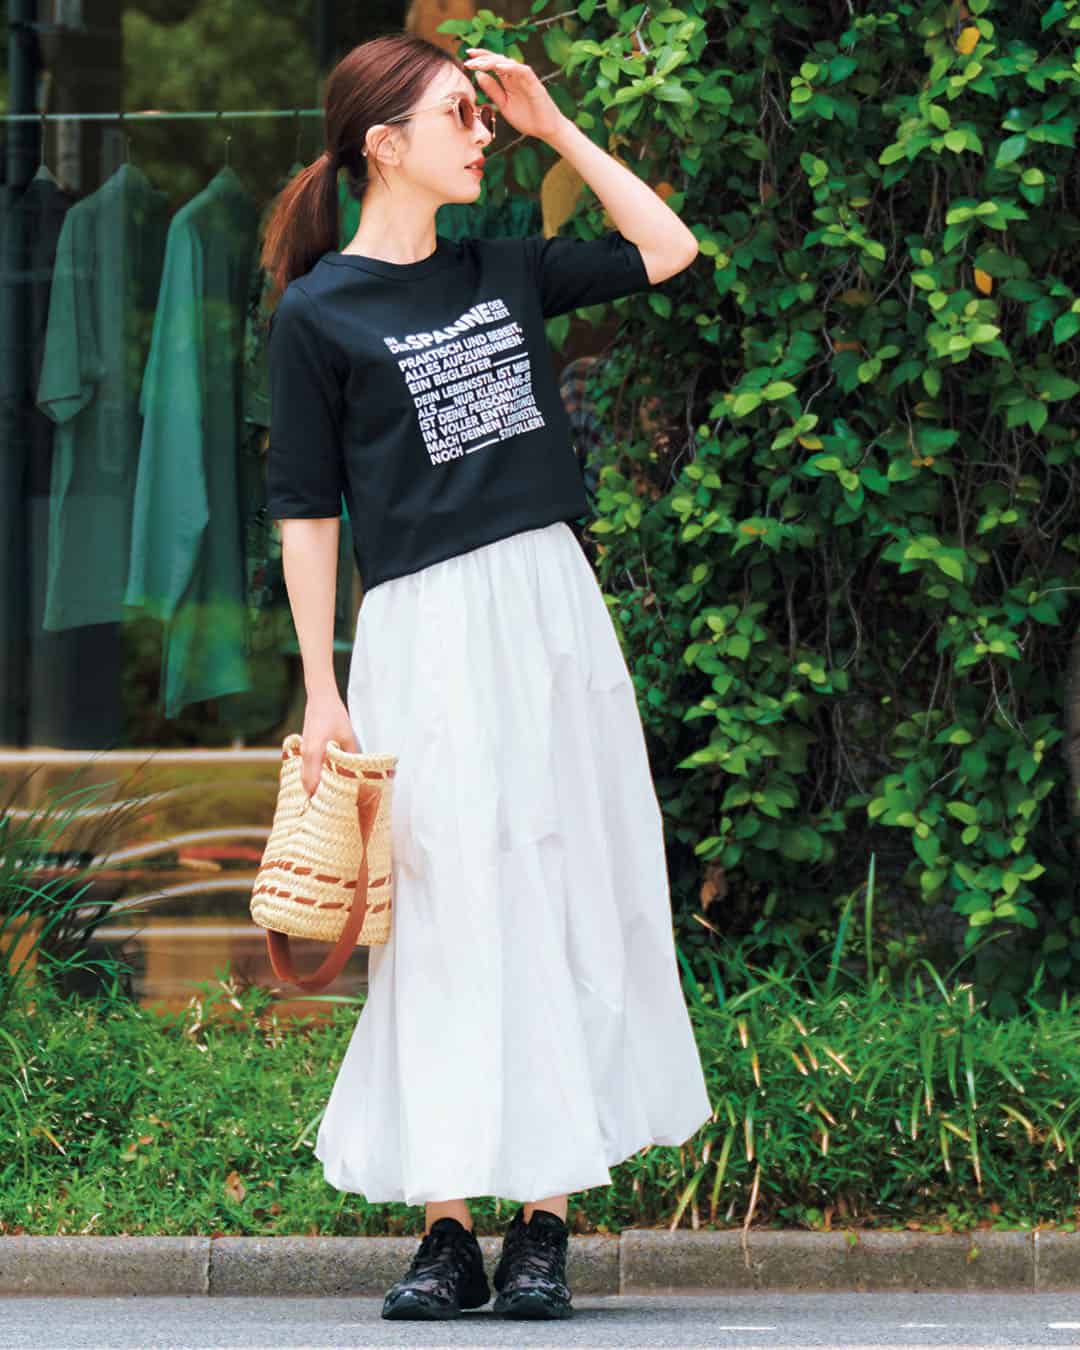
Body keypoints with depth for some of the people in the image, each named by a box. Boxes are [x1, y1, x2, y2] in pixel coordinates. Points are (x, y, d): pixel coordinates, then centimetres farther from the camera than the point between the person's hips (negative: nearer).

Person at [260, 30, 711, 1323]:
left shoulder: (504, 270, 11)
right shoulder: (318, 314, -1)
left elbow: (666, 248, 18)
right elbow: (306, 513, -1)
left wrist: (554, 127, 11)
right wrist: (322, 693, -5)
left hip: (552, 607, 4)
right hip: (425, 633, -4)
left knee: (565, 907, 0)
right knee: (445, 918, -5)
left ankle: (544, 1225, 3)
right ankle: (445, 1230, 1)